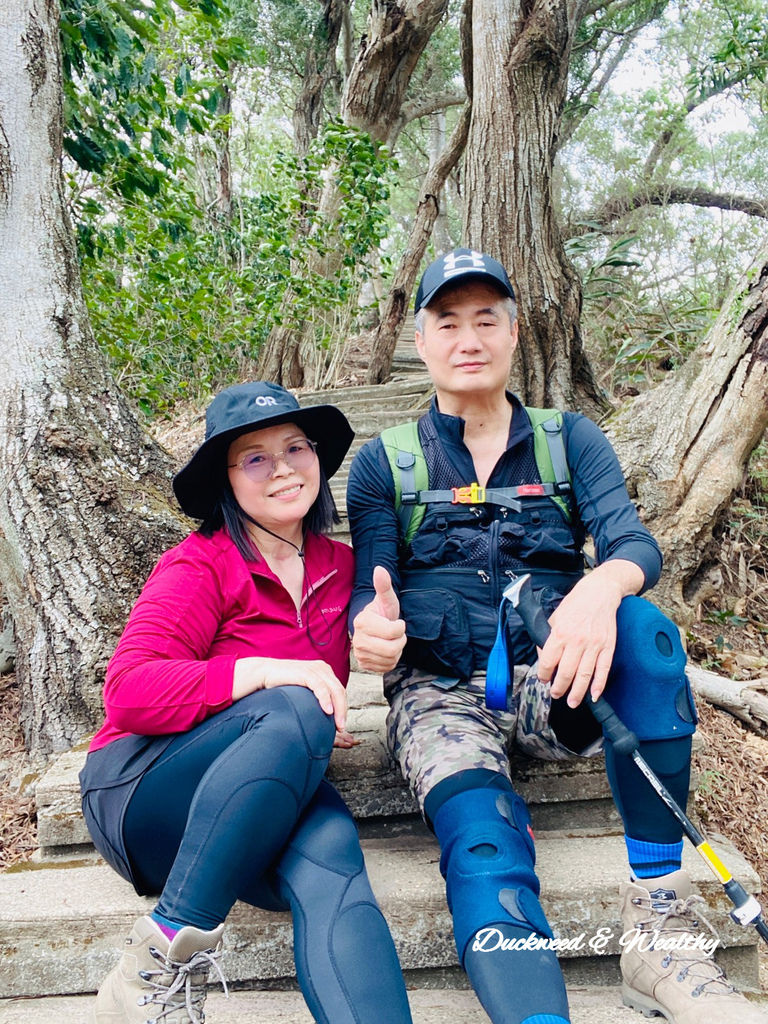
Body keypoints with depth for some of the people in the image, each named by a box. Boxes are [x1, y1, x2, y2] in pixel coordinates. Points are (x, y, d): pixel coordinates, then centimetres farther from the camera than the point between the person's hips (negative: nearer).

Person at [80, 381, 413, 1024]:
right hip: (139, 791, -4)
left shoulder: (340, 566, 8)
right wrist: (258, 672, -33)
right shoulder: (201, 565, -9)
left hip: (256, 806, 4)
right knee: (295, 710, -33)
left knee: (328, 840, -32)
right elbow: (128, 692, -19)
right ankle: (166, 954, -26)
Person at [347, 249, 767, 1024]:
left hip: (553, 686, 1)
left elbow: (634, 543, -5)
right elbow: (371, 590, 0)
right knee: (485, 851, -30)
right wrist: (370, 626, -27)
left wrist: (603, 586, -32)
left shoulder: (571, 441, 11)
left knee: (641, 625, -31)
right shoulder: (382, 464, 9)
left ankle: (658, 918, -22)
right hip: (440, 692, -1)